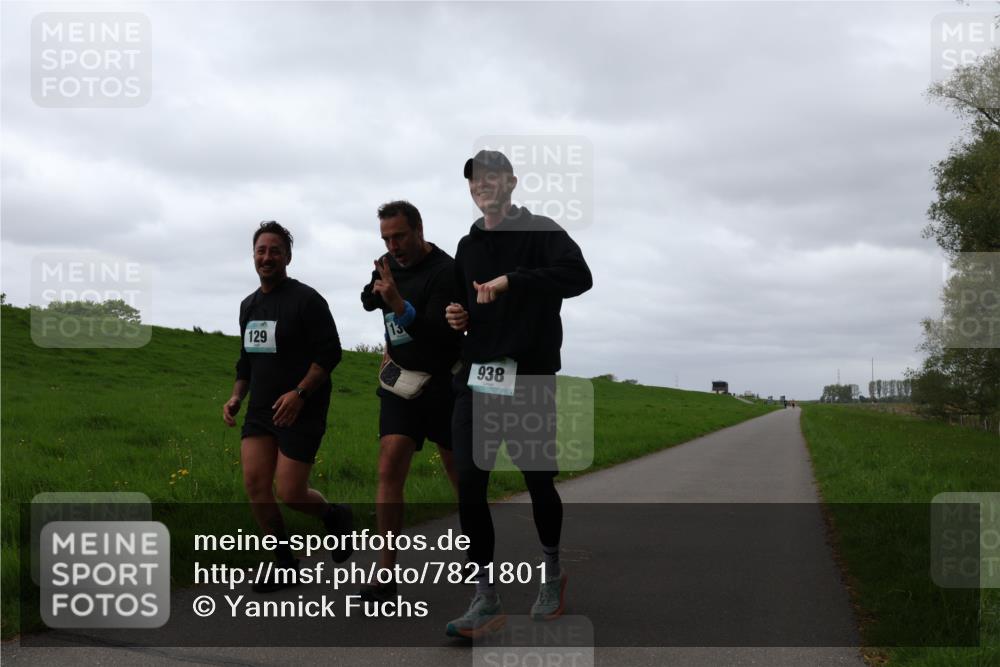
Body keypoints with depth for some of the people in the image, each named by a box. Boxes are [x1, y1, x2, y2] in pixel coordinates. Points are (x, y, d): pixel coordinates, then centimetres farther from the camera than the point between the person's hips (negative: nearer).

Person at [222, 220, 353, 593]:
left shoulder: (307, 300, -10)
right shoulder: (249, 305, 13)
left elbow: (330, 353, -14)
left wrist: (299, 393, -24)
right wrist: (236, 397, 7)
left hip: (300, 412, -6)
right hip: (261, 410, 7)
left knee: (290, 494, -7)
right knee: (255, 484, -5)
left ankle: (335, 517, 26)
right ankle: (286, 565, 10)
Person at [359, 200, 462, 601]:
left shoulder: (446, 272, -17)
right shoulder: (391, 261, 4)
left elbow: (439, 335, -27)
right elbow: (368, 300, 24)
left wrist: (398, 303, -37)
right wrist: (389, 347, 9)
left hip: (442, 384, -4)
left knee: (461, 475, 6)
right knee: (389, 471, -9)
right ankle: (385, 577, -9)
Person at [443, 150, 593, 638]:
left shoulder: (540, 232, -2)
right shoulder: (468, 245, 17)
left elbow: (579, 276, -22)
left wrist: (510, 281, -27)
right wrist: (456, 316, 7)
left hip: (530, 382, -4)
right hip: (475, 381, 5)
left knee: (539, 482, 6)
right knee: (469, 484, -5)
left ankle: (552, 573, 32)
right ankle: (486, 598, 3)